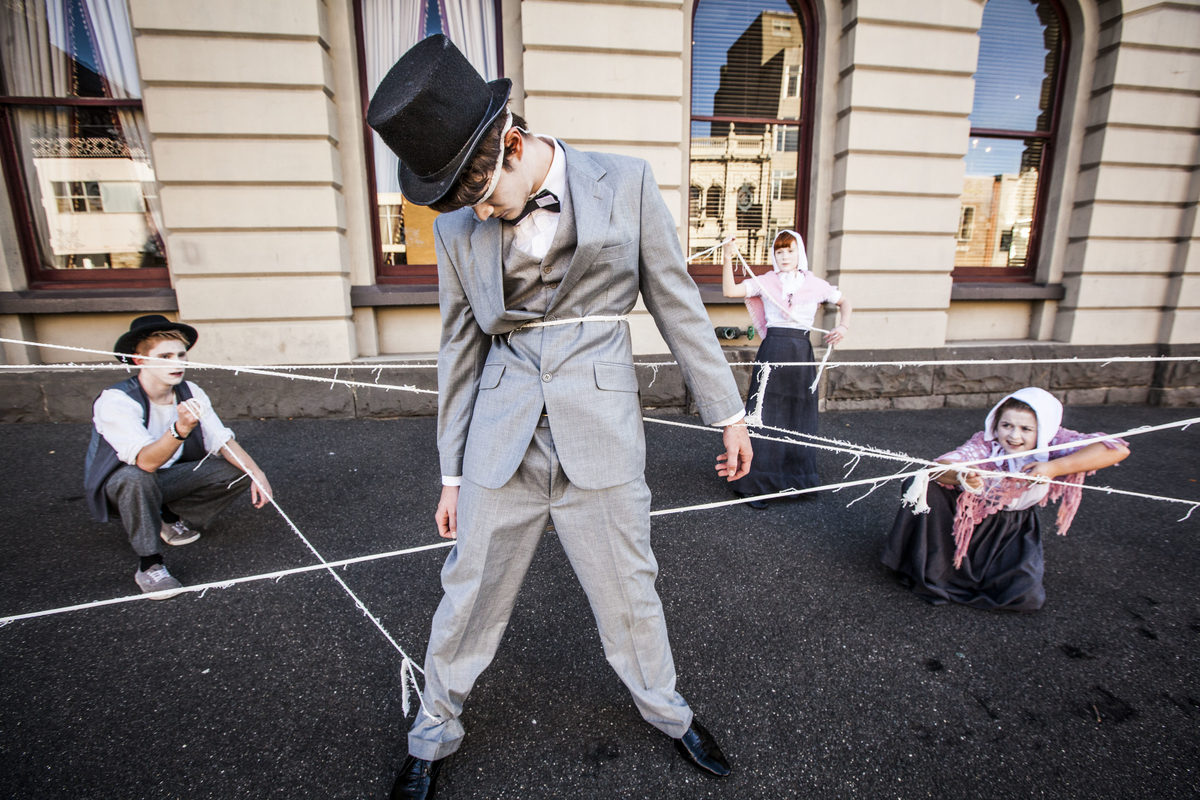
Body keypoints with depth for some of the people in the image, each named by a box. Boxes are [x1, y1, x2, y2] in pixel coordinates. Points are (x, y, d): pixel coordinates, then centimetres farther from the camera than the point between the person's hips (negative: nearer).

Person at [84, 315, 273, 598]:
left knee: (238, 470, -12)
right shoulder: (114, 401, -26)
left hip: (167, 479, 5)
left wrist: (256, 473, -26)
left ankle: (175, 519, 7)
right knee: (136, 478, -39)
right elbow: (147, 461, -39)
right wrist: (181, 429, -58)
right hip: (119, 485, -5)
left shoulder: (191, 393, -10)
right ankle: (149, 565, -21)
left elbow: (222, 440, -10)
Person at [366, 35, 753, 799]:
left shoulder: (626, 184, -3)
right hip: (503, 446, 2)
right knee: (469, 596, 14)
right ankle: (433, 735, 41)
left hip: (601, 442, -1)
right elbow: (460, 350, 8)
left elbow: (679, 304, 3)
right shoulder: (458, 225, 2)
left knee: (629, 592, 14)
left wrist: (728, 411, 6)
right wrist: (452, 472, 10)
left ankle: (668, 711, 44)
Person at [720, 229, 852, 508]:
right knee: (765, 417, -3)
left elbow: (845, 302, 22)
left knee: (799, 417, 9)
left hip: (801, 353, 2)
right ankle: (755, 484, 6)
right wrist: (728, 259, -14)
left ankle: (800, 480, 24)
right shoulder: (766, 282, 4)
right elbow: (730, 291, -7)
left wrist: (844, 326, 5)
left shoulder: (815, 284, 9)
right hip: (772, 351, -2)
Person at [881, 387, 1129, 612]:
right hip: (970, 516, -1)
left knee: (1025, 596, -20)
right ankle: (928, 567, -10)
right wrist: (960, 476, -64)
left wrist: (1055, 468, -44)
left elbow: (1118, 449, -34)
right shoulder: (985, 443, -26)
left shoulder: (1054, 442, -22)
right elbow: (939, 466, -40)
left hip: (1012, 529, 1)